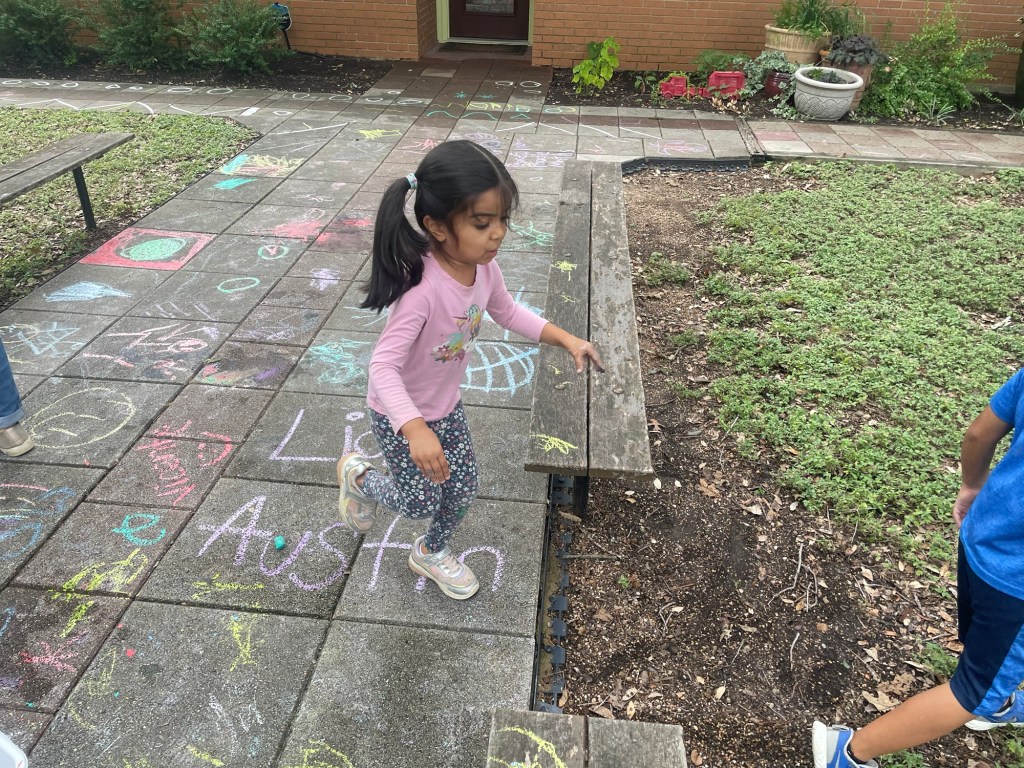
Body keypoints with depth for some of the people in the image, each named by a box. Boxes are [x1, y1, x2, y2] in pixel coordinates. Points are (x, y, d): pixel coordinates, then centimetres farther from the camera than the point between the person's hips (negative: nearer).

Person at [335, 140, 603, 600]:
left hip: (446, 405, 7)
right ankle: (357, 475, 37)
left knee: (463, 492, 16)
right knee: (421, 502, 7)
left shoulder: (484, 268, -15)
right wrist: (415, 430, -47)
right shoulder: (422, 289, -38)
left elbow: (508, 312, 5)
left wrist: (566, 339, -2)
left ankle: (431, 553, 46)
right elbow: (383, 365, -36)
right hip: (400, 415, -7)